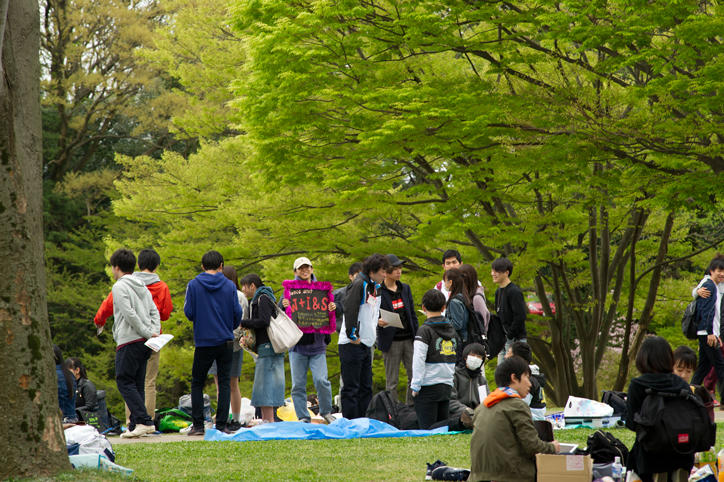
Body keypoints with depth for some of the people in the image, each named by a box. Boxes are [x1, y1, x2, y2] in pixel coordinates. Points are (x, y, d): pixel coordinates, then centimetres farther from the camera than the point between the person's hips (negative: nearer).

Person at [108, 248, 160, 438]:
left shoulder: (120, 287, -7)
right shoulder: (142, 286, 19)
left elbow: (129, 314, -16)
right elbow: (154, 312, 15)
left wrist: (148, 332, -13)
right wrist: (154, 332, 4)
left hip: (129, 341, -8)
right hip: (145, 343, 8)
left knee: (125, 381, -7)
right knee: (138, 384, 10)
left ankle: (144, 421, -18)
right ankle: (136, 425, 6)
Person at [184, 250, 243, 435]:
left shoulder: (193, 285, -4)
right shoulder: (229, 286, -1)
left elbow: (189, 312, -7)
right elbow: (237, 313, 0)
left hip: (203, 342, -1)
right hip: (225, 341, 1)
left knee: (197, 383, 9)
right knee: (224, 382, 5)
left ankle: (198, 425, 4)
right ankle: (222, 425, 0)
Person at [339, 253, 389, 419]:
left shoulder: (376, 287, 15)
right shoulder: (359, 284, -14)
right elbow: (350, 310, -22)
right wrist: (352, 335, -21)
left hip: (366, 344, 9)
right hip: (352, 345, -9)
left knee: (365, 388, 12)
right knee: (351, 388, -6)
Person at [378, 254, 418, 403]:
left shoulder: (405, 288, 11)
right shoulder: (378, 291, -7)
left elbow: (413, 314, 15)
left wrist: (417, 338, 11)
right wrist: (379, 322, -26)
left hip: (408, 339, 5)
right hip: (391, 341, -5)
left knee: (415, 375, 4)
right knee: (392, 381, 0)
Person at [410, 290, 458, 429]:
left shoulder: (425, 330, -9)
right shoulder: (452, 330, 10)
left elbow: (419, 360, -14)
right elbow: (455, 359, 16)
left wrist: (415, 386, -10)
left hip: (428, 387, -6)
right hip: (447, 386, 6)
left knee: (427, 428, -6)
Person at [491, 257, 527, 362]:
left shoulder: (514, 292, -15)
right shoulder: (498, 291, 14)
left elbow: (520, 316, -20)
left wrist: (510, 335, -16)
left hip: (515, 340, -9)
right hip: (503, 341, 9)